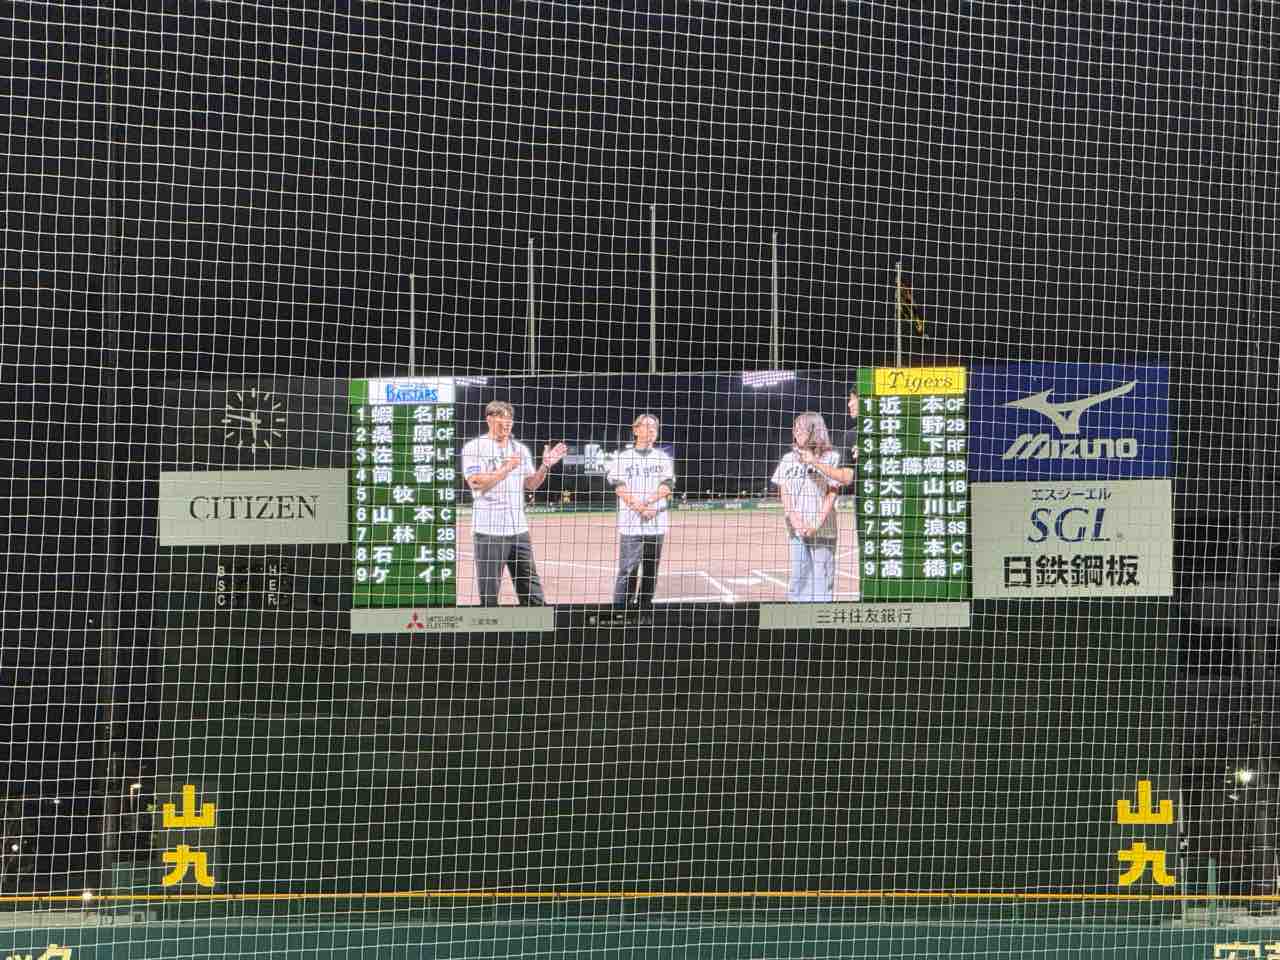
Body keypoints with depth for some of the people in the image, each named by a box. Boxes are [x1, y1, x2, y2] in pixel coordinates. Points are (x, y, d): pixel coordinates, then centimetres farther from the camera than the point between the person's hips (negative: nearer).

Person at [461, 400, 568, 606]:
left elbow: (530, 485, 17)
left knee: (532, 590, 5)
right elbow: (476, 482, -14)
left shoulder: (521, 449, 15)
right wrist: (506, 469, -19)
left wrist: (545, 466, 1)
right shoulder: (474, 448, -2)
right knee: (489, 592, -2)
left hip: (519, 529, 5)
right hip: (489, 530, -5)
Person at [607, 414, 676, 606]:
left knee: (651, 572, 7)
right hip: (631, 525, -3)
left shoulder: (663, 458, 14)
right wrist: (641, 509, -19)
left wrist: (647, 503, -16)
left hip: (656, 524, 3)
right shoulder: (623, 458, 6)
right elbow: (620, 488, -5)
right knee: (628, 570, -11)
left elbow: (666, 486, 1)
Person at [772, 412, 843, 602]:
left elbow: (832, 494, -4)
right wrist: (795, 520, -7)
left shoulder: (831, 458, 0)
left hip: (822, 529, -3)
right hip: (796, 530, 3)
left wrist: (817, 524, -12)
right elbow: (784, 493, 8)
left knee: (822, 576, -3)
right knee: (798, 575, 5)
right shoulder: (789, 459, 11)